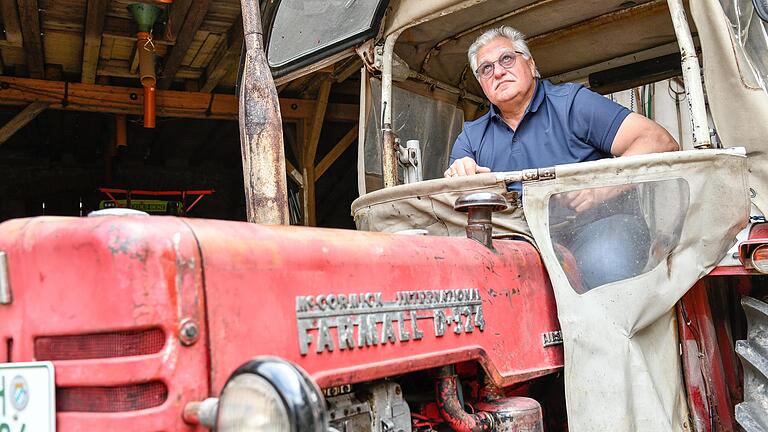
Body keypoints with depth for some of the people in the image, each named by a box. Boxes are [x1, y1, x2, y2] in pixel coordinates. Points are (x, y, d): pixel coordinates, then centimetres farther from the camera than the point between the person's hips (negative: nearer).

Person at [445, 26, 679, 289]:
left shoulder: (572, 103, 3)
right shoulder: (472, 136, 18)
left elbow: (661, 143, -6)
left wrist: (602, 189, -23)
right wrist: (457, 182, -12)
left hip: (596, 227, -3)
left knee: (604, 258, -36)